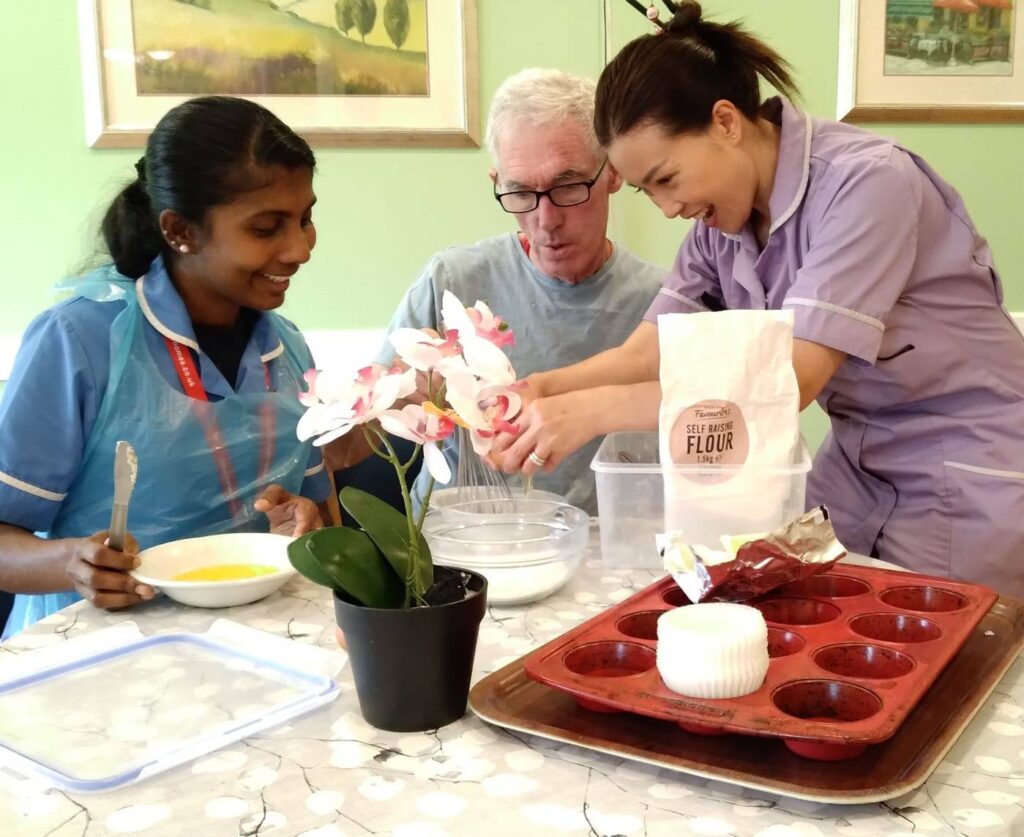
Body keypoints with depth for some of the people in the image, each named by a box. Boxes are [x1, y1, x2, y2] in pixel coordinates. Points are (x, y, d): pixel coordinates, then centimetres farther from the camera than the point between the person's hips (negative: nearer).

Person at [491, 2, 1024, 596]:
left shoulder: (867, 182, -24)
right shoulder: (720, 220, -2)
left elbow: (790, 379, -32)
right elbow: (644, 354, -5)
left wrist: (595, 410, -36)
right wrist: (542, 388, -25)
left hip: (970, 481, -6)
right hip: (859, 468, 6)